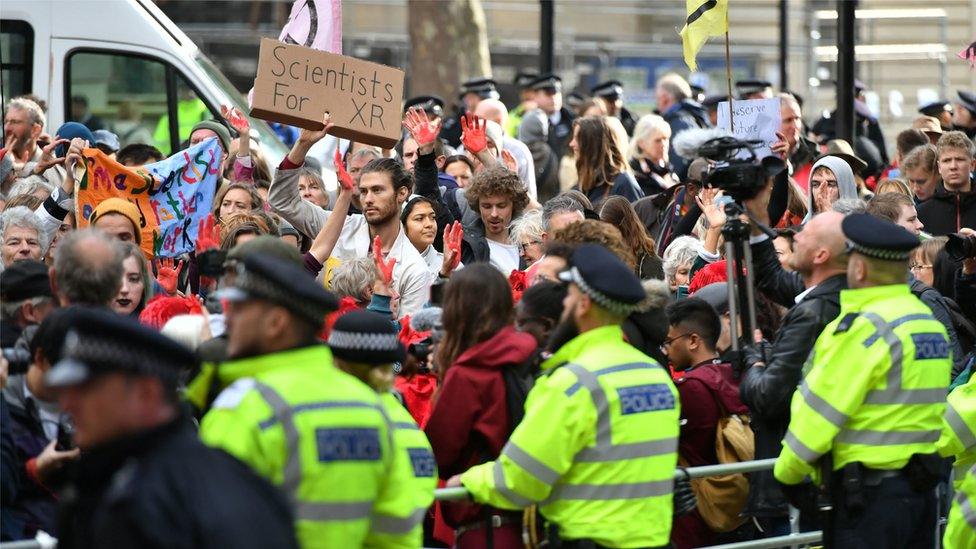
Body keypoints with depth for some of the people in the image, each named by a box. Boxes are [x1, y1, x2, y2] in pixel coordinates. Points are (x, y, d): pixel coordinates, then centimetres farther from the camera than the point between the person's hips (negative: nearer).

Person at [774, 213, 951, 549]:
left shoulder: (863, 328, -15)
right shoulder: (931, 323, 11)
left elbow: (818, 411, -12)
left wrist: (788, 473, 0)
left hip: (869, 496, -9)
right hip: (921, 490, 9)